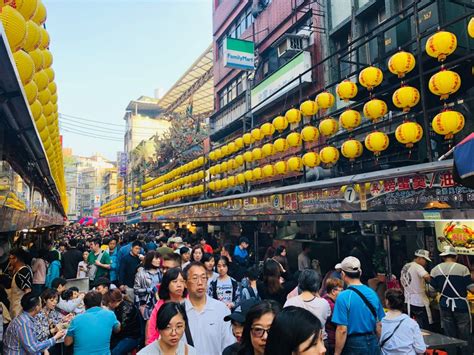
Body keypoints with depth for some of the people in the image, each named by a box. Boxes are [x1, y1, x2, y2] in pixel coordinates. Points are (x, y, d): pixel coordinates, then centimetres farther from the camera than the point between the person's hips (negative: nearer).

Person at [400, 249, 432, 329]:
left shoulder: (405, 267, 12)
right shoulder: (417, 267, -15)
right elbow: (426, 276, -35)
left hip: (408, 301, 8)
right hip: (419, 302, -8)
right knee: (424, 328, 1)